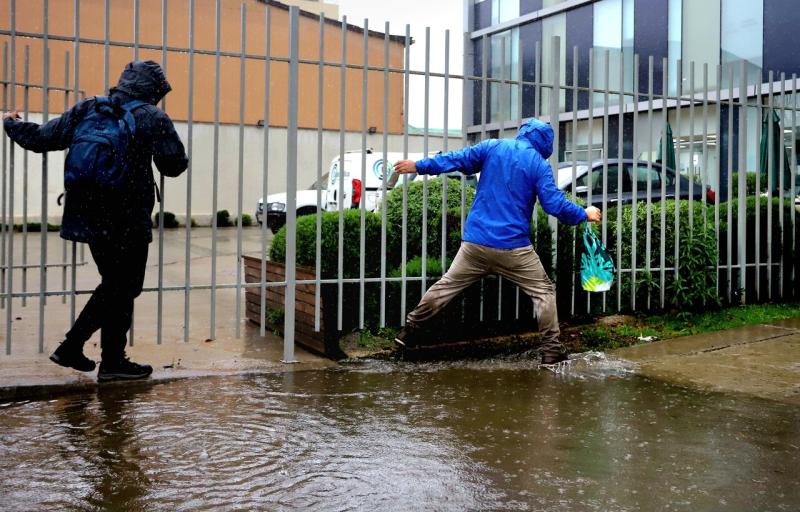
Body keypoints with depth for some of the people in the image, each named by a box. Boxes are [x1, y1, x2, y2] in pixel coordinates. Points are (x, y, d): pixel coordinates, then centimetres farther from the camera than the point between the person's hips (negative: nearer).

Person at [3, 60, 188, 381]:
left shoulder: (87, 109, 6)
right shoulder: (152, 118, -7)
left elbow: (40, 138, 10)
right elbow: (173, 165, -8)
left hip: (89, 218, 6)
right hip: (128, 222, -6)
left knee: (114, 284, 20)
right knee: (123, 289, 7)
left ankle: (71, 348, 21)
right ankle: (112, 362, 12)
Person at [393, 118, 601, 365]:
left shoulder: (493, 146, 5)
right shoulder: (539, 165, -3)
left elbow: (455, 160, 5)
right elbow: (555, 204, -8)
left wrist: (418, 166, 13)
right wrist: (585, 215, 7)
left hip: (475, 241, 4)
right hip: (513, 247, -3)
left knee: (447, 285, 16)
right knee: (543, 291, 10)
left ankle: (410, 328, 21)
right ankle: (551, 350, 9)